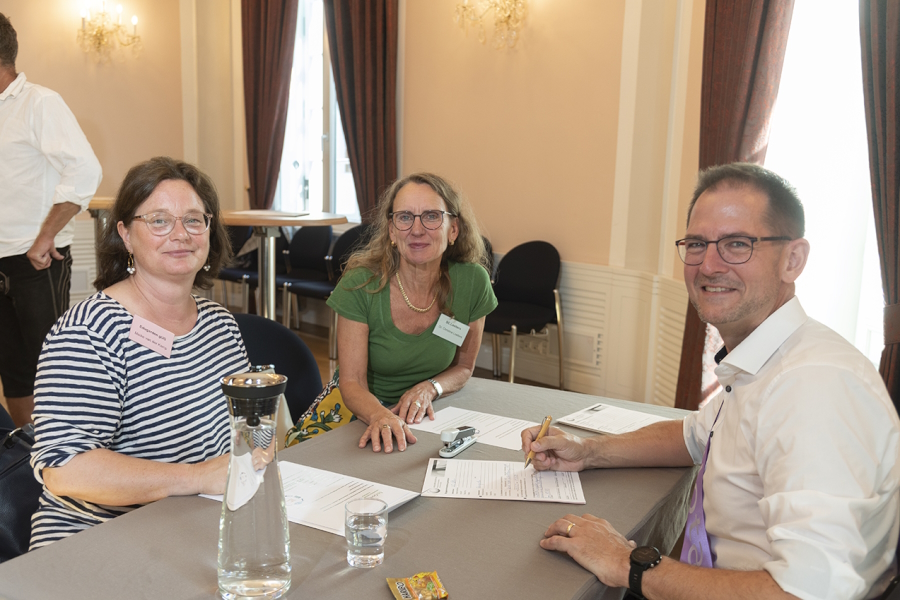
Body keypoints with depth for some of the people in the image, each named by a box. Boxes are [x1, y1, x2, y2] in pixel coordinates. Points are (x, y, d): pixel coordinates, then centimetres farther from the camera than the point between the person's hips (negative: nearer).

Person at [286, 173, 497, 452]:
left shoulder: (472, 282, -12)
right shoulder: (360, 284, -18)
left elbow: (463, 365, 3)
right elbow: (352, 382, -18)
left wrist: (430, 388, -18)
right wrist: (380, 416, -39)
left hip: (421, 415, 2)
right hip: (359, 406, -2)